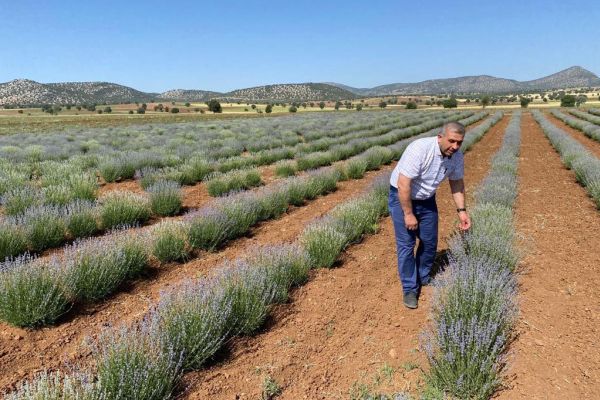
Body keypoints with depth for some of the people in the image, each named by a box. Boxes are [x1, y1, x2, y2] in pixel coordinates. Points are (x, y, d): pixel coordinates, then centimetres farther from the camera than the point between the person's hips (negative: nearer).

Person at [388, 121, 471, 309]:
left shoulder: (457, 157, -12)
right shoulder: (420, 149, -33)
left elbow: (457, 182, 4)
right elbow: (403, 184, -32)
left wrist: (461, 210, -4)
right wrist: (408, 214, -26)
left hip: (427, 199, 6)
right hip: (402, 196, -6)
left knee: (430, 242, 10)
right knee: (406, 244, -8)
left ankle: (424, 278, 33)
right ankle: (410, 289, 4)